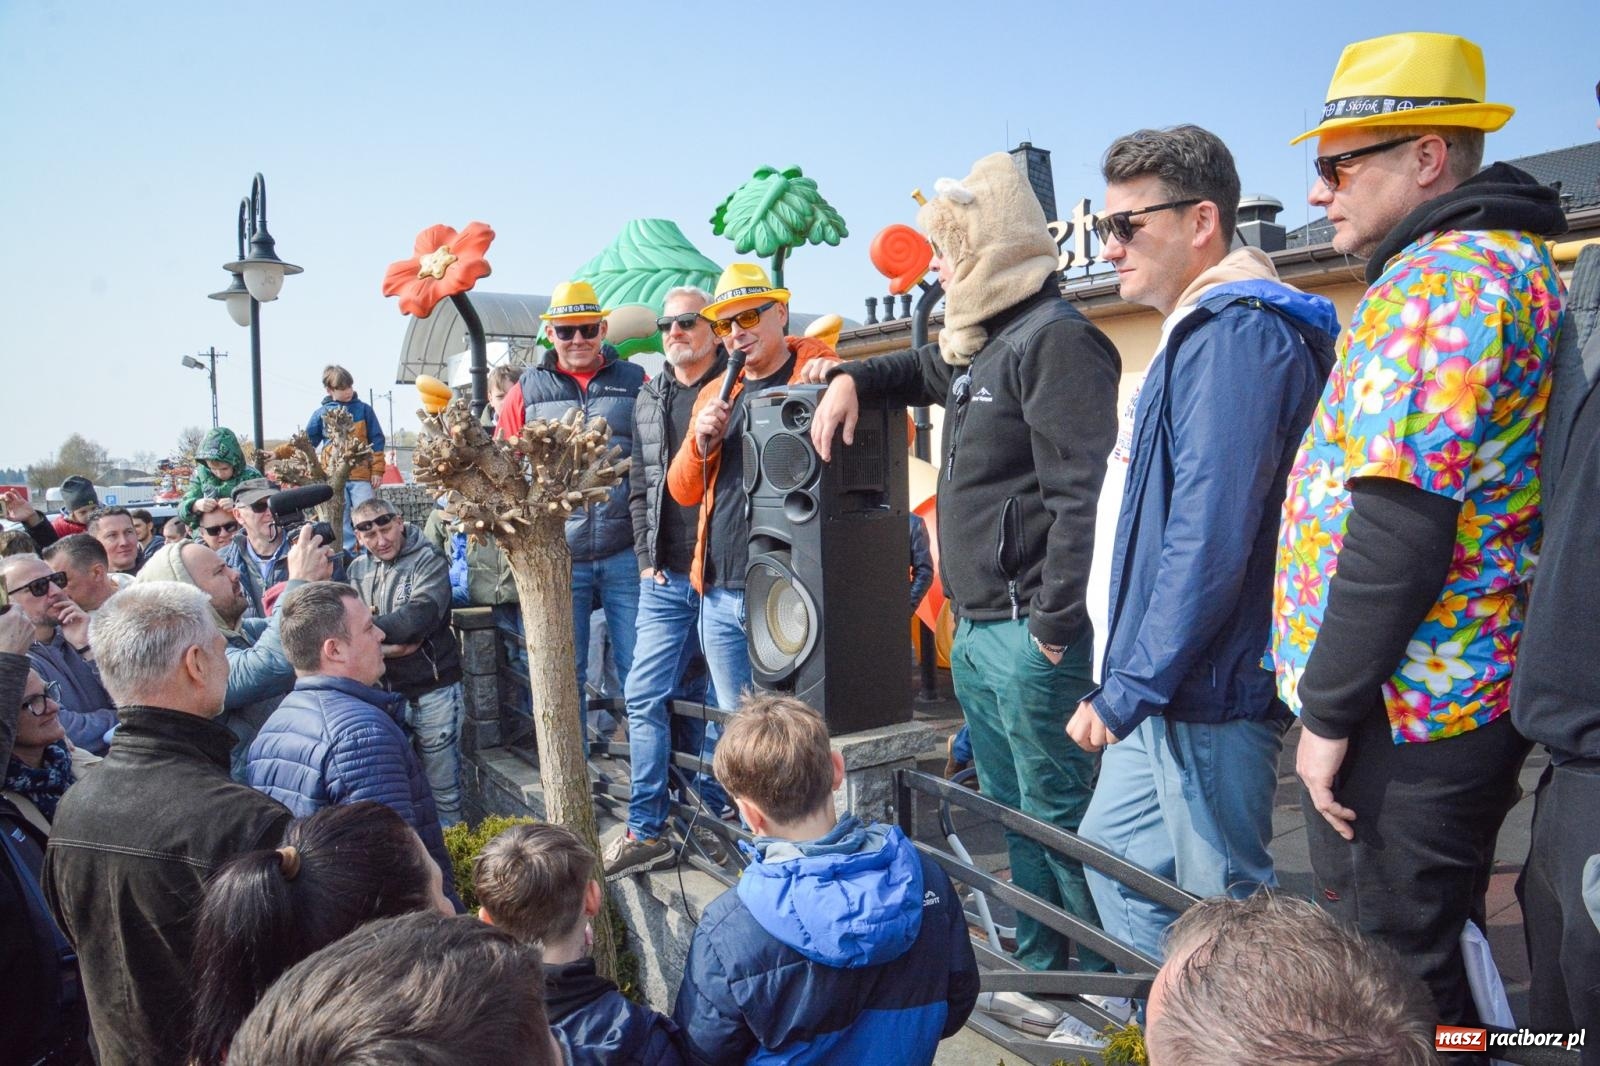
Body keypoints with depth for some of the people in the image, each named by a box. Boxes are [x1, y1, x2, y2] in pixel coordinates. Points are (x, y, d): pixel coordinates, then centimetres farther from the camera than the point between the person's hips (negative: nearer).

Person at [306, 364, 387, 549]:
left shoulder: (364, 409, 5)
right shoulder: (321, 414, 7)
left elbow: (376, 441, 6)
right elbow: (306, 443, 12)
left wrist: (377, 470, 0)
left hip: (362, 475, -1)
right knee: (341, 520, 5)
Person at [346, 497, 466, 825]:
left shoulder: (428, 560, -6)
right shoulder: (358, 570, 9)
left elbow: (421, 615, -21)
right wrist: (384, 644, -17)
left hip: (432, 690, -4)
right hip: (383, 691, 5)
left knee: (443, 788, 4)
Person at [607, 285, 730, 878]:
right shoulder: (649, 399, 14)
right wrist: (647, 558, 8)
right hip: (665, 580, 5)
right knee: (645, 696, 3)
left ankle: (714, 817, 22)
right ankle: (647, 831, 13)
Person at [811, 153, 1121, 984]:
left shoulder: (1055, 338, -14)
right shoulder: (979, 345, 16)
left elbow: (1079, 494, -21)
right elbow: (921, 371, 39)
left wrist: (1055, 624, -22)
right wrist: (850, 378, 20)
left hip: (1028, 632, -10)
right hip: (976, 630, 10)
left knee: (1059, 814, 0)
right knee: (1011, 811, 18)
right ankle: (1038, 968, 32)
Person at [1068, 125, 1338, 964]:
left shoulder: (1236, 334, -16)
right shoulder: (1201, 330, 16)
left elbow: (1209, 536, -25)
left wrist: (1128, 688, -20)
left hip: (1207, 691, -10)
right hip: (1169, 686, 10)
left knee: (1225, 903, 4)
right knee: (1112, 851, 20)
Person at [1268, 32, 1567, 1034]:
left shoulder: (1436, 278, -16)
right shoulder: (1518, 260, 16)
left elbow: (1400, 520, -25)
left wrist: (1328, 711, -17)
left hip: (1402, 714, -10)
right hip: (1481, 694, 10)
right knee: (1442, 958, 23)